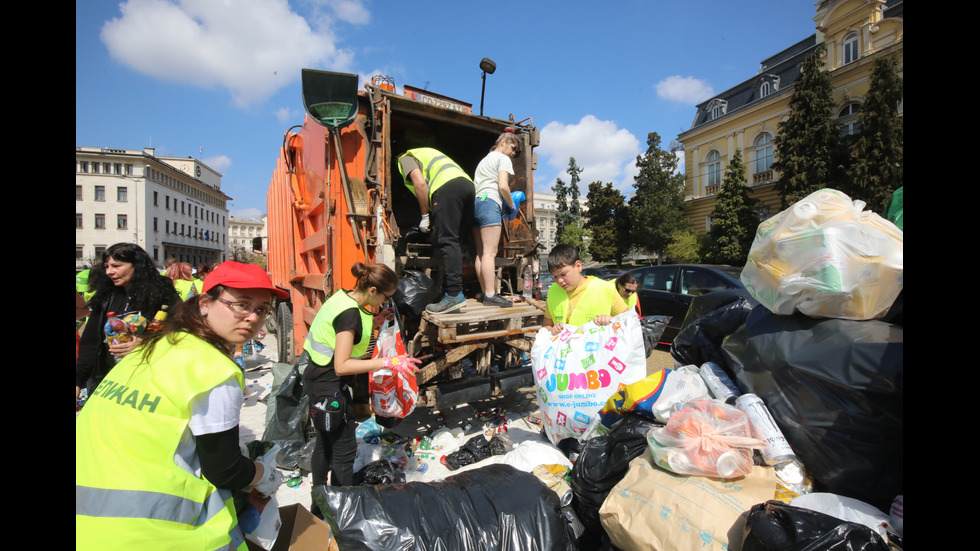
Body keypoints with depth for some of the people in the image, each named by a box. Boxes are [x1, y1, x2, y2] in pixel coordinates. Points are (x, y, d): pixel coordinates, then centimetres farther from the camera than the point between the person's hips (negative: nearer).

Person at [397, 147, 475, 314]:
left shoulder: (405, 158, 16)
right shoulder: (426, 153, 41)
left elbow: (420, 183, -4)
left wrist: (424, 216, 1)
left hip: (447, 188, -8)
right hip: (468, 185, 8)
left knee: (447, 241, -12)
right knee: (454, 240, 8)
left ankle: (454, 294, -17)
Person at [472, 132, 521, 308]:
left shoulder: (484, 160, 31)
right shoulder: (503, 159, 4)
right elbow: (503, 186, -10)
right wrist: (511, 205, 3)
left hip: (475, 203, 9)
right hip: (490, 203, -9)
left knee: (481, 253, 5)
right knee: (490, 252, -15)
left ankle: (485, 293, 6)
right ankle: (490, 295, -18)